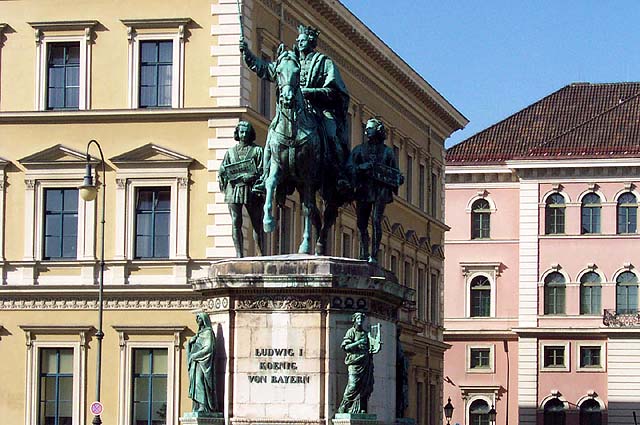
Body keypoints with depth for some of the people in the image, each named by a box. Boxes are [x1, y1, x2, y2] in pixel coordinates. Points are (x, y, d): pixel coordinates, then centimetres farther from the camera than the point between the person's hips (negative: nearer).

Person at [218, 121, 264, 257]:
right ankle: (239, 254, -5)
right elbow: (222, 171, 16)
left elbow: (261, 171, -2)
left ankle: (260, 254, 4)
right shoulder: (230, 152, 18)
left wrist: (248, 177, -18)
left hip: (251, 190, -2)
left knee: (257, 223, -1)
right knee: (236, 223, -5)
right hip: (234, 189, 2)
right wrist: (222, 176, -7)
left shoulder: (257, 150, 9)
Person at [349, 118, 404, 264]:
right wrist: (361, 168, -14)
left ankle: (374, 256, -14)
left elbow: (395, 172, 15)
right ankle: (364, 254, 14)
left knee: (376, 222, -12)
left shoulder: (387, 151, 12)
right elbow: (350, 168, 5)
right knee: (362, 224, 3)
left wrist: (398, 179, -7)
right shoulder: (359, 150, 13)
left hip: (380, 191, -2)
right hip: (363, 190, 2)